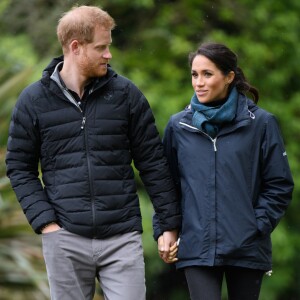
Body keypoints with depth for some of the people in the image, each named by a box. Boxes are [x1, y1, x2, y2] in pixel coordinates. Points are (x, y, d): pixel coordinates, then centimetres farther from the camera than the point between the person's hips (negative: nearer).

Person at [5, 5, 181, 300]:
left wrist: (170, 224, 5)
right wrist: (44, 221, -5)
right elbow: (19, 167, 7)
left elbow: (152, 162, 6)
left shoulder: (125, 93, 4)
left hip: (122, 238, 0)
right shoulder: (34, 99, 3)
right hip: (65, 239, 0)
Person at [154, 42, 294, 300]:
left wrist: (257, 227, -6)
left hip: (247, 250, 0)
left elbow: (279, 186, 3)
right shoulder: (178, 126, 7)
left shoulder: (261, 123, 1)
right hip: (197, 249, 0)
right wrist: (162, 231, 5)